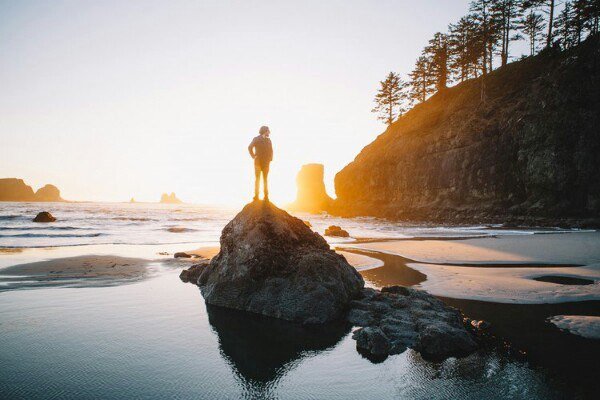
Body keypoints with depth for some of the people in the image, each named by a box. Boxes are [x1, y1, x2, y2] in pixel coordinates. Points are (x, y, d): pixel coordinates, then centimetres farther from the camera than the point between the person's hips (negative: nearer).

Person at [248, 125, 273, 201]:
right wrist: (254, 156, -9)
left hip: (266, 163, 3)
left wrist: (270, 159, 6)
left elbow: (271, 150, 14)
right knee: (257, 179, -1)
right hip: (258, 162, -3)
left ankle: (266, 196, 6)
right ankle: (256, 196, -2)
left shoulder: (268, 140, 10)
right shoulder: (256, 139, 1)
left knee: (265, 179, 5)